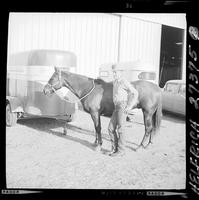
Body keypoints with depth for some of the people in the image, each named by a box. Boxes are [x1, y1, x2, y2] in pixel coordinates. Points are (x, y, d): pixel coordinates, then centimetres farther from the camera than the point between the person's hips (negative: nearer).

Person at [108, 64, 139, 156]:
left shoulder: (124, 82, -7)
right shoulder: (115, 82, 19)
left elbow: (135, 93, -12)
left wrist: (129, 106, -17)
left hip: (123, 107, -8)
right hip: (117, 107, 8)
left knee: (120, 129, -4)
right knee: (111, 128, 6)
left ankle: (121, 150, 7)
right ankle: (115, 148, 16)